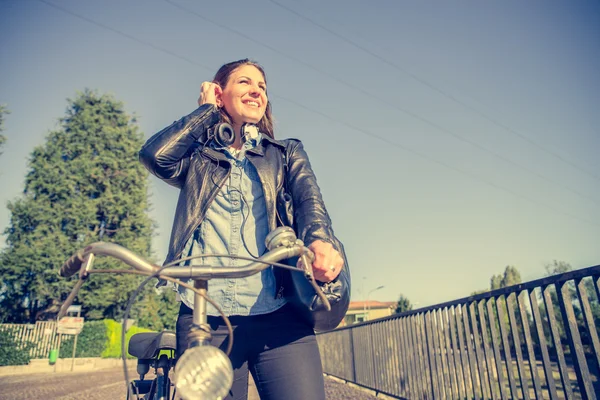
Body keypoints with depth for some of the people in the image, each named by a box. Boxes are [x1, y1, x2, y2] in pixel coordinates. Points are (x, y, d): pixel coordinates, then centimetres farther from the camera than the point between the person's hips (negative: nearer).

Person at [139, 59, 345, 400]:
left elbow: (308, 198, 0)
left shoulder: (287, 152, 19)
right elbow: (155, 155, -3)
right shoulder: (197, 158, 18)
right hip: (204, 319, 1)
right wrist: (207, 109, 11)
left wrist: (320, 240, -24)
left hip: (279, 316, 0)